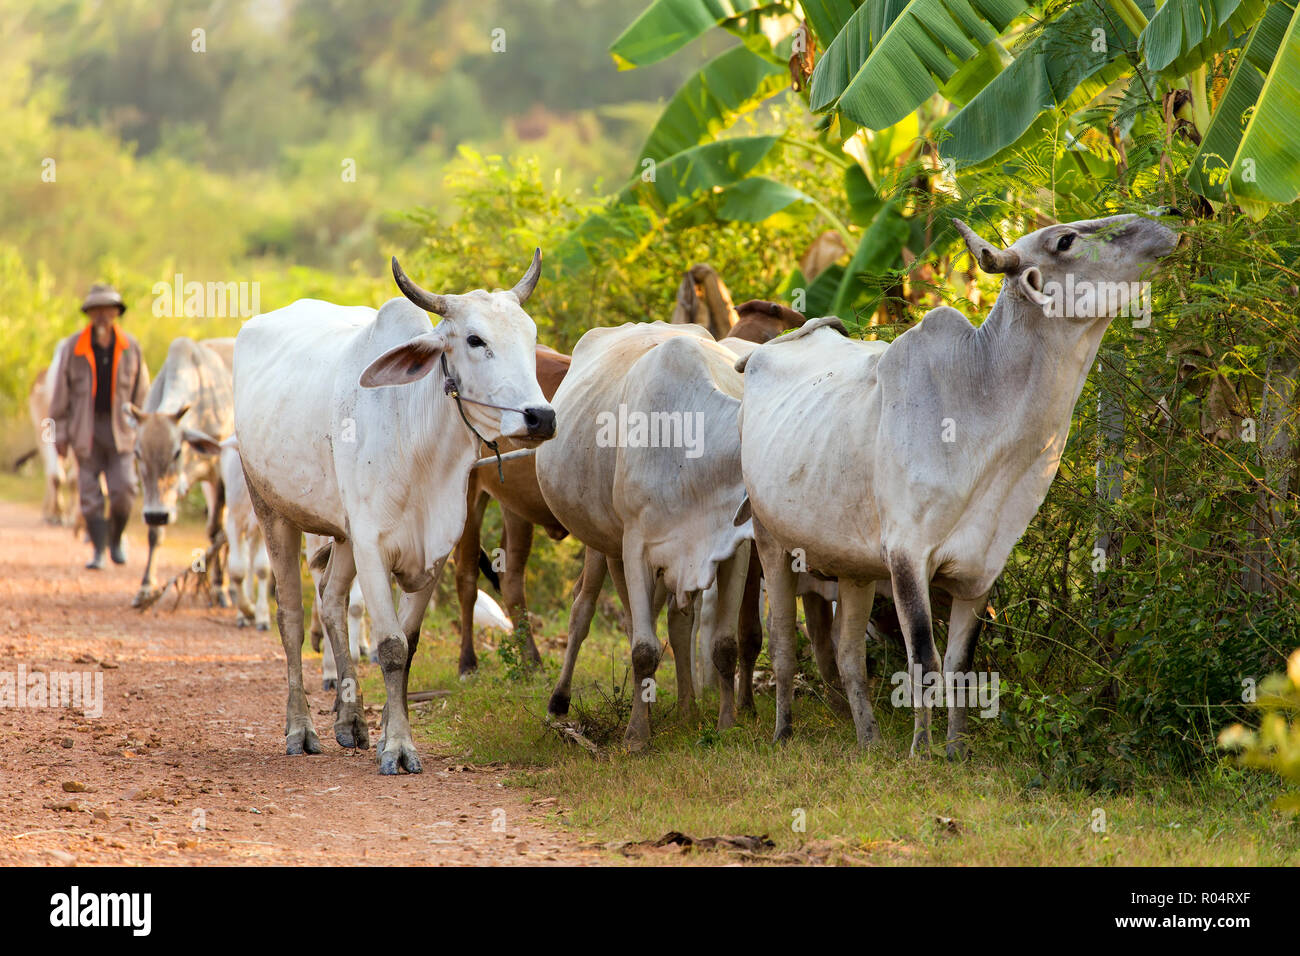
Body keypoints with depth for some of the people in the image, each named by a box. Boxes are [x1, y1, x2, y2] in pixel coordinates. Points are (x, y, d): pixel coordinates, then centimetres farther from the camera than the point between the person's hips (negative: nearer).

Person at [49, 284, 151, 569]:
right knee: (90, 493, -2)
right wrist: (60, 431, 0)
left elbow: (141, 390, 9)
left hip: (120, 426, 0)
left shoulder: (130, 347, 2)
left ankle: (116, 539, 17)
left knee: (123, 490, -8)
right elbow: (61, 392, 2)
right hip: (85, 427, 0)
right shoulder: (73, 347, -3)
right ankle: (99, 551, 7)